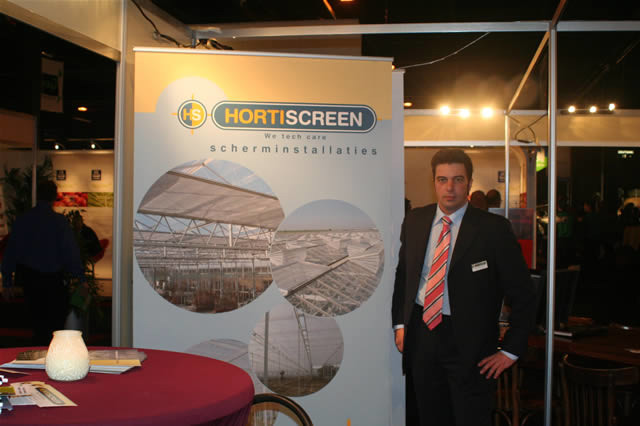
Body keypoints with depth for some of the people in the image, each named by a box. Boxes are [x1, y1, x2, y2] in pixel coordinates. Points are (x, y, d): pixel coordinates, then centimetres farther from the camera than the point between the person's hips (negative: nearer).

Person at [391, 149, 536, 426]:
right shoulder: (414, 221, 6)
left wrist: (511, 350, -8)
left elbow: (522, 293, -6)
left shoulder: (493, 228, -9)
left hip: (468, 343, -4)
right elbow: (402, 274, 17)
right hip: (421, 334, 4)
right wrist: (399, 323, 9)